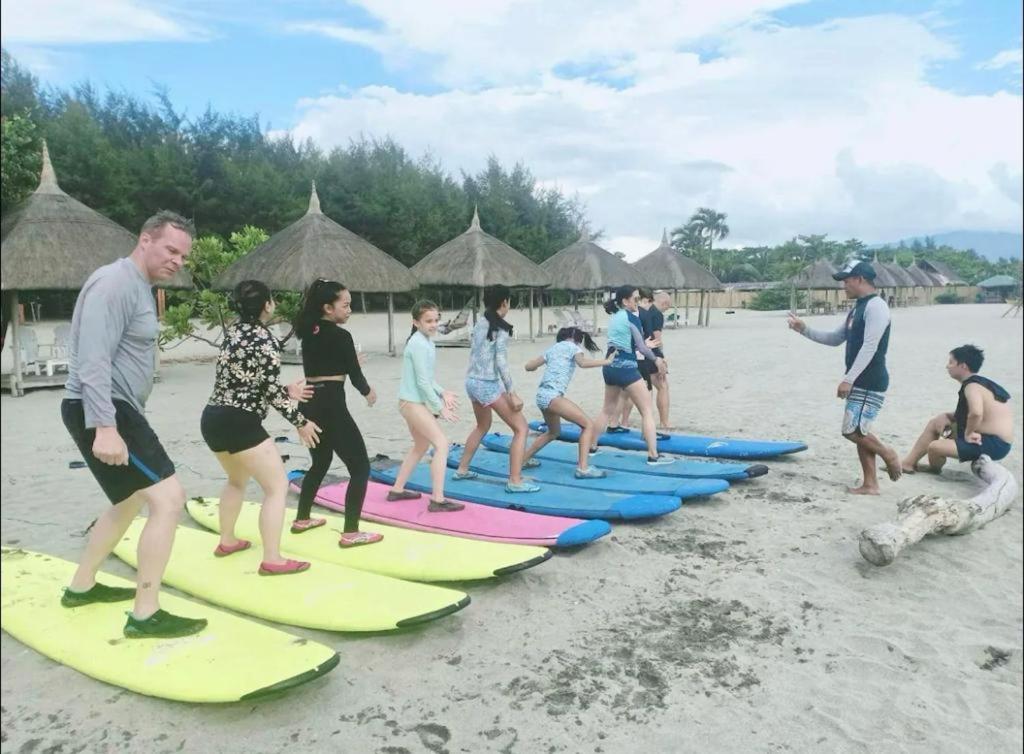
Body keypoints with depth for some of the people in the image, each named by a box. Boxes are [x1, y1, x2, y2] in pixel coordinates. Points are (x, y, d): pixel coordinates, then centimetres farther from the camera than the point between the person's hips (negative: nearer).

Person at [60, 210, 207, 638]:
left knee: (132, 501, 23)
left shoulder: (140, 287, 17)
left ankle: (81, 587, 37)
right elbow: (93, 361, -25)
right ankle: (145, 615, -8)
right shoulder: (115, 282, -15)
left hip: (116, 411, 11)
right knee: (169, 499, -16)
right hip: (101, 412, -11)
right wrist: (105, 427, -32)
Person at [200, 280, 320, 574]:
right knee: (278, 485, -1)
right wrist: (301, 422, -4)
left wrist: (287, 391, 21)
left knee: (237, 478, 31)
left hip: (212, 419, 9)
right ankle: (272, 560, -2)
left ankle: (227, 541, 41)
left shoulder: (233, 331, 13)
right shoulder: (266, 340, -12)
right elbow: (270, 390, -14)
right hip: (239, 423, -9)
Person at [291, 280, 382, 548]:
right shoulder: (341, 336, -11)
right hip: (331, 406, -8)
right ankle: (350, 533, -3)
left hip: (309, 403, 8)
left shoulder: (308, 332, 10)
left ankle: (302, 519, 36)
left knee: (320, 462, 27)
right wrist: (368, 392, 13)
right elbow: (354, 373, -6)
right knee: (360, 467, 0)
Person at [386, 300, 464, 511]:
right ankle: (437, 500, -13)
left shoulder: (425, 341, 11)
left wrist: (442, 392, 0)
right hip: (413, 402, -10)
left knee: (421, 445, 21)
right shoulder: (420, 344, -19)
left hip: (413, 402, 10)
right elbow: (422, 381, -21)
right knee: (441, 443, -13)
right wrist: (440, 407, -16)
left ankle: (397, 490, 31)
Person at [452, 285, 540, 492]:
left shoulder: (480, 324, 11)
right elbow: (501, 362, -19)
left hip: (472, 381, 9)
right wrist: (512, 393, -17)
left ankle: (461, 470, 34)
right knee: (521, 428, -1)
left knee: (482, 426, 29)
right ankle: (515, 481, -5)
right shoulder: (501, 327, -13)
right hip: (488, 384, -9)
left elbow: (474, 353, 14)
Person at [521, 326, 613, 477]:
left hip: (541, 395, 8)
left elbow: (529, 366, 24)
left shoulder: (552, 348, 24)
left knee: (554, 432, 29)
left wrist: (541, 364, 44)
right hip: (552, 395, -8)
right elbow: (583, 363, -16)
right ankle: (583, 468, -17)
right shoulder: (573, 346, 6)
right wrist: (606, 361, -9)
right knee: (588, 425, -6)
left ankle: (524, 460, 36)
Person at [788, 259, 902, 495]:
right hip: (858, 382, 10)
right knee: (858, 431, 9)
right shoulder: (857, 308, 16)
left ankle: (888, 454, 13)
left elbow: (869, 348, -22)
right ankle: (870, 484, 14)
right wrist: (804, 330, 12)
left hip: (871, 383, -10)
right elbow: (835, 339, 22)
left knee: (852, 430, -11)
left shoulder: (876, 306, -15)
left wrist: (848, 379, -24)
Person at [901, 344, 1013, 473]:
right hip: (989, 439, 11)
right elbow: (966, 413, 19)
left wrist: (968, 434, -22)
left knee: (934, 447, -24)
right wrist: (947, 417, 2)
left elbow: (976, 413, -38)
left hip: (992, 445, -11)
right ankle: (909, 462, 17)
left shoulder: (972, 386, -19)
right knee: (935, 423, 17)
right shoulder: (979, 383, 13)